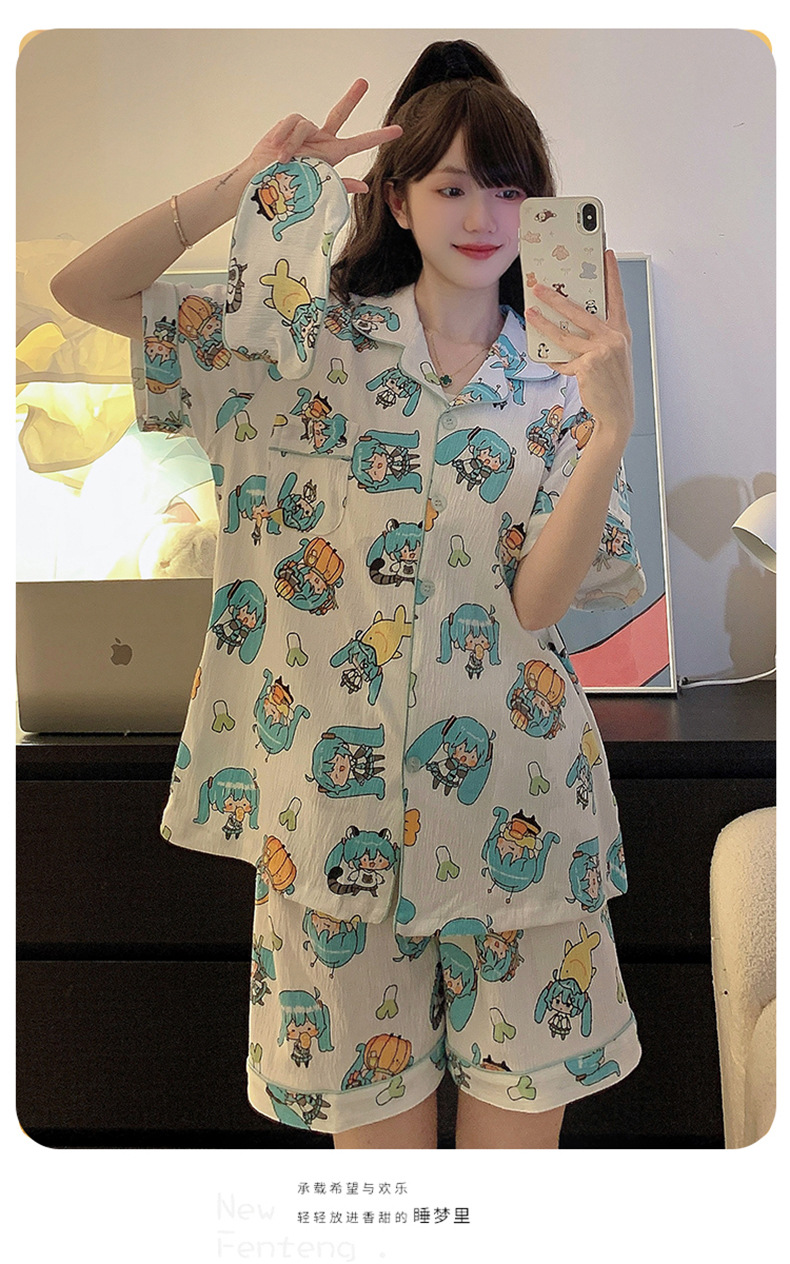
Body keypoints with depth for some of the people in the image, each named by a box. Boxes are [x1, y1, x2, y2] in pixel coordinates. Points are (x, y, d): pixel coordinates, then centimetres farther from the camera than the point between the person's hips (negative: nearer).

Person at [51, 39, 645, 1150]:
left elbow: (538, 598, -9)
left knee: (521, 1118, 15)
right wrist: (249, 182, -8)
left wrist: (613, 428, -20)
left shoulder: (559, 384, 5)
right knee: (375, 1120, 13)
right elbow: (83, 291, 0)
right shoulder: (315, 338, 3)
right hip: (336, 799, -1)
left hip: (511, 805, 2)